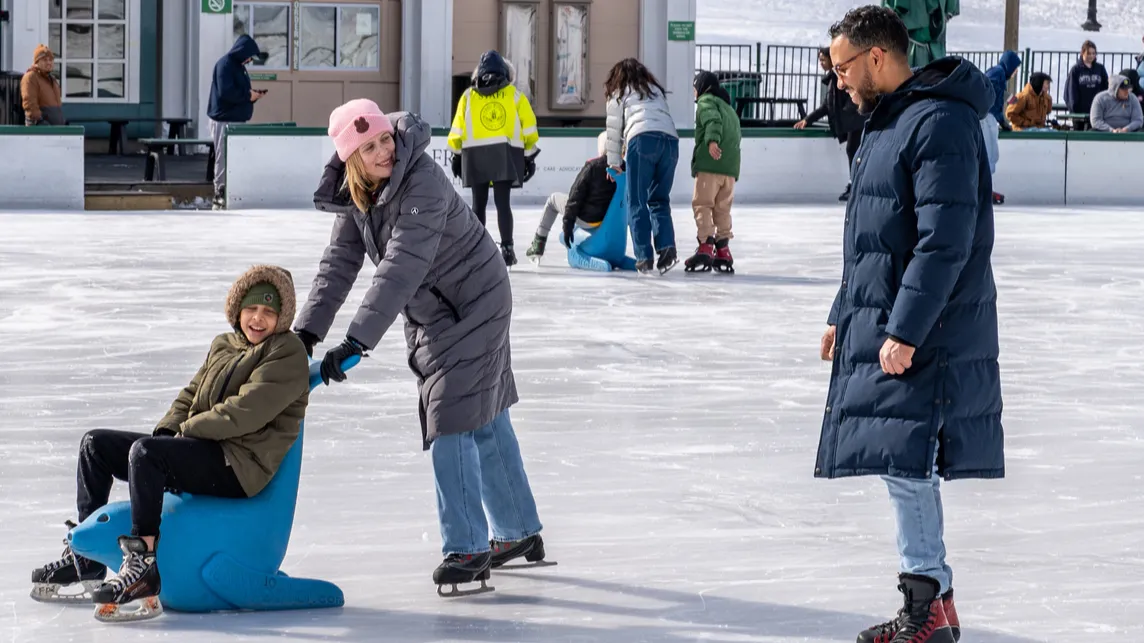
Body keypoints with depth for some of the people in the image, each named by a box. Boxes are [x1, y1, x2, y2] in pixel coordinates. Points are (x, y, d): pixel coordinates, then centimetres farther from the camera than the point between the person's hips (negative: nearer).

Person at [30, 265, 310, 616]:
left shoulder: (288, 354, -7)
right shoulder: (223, 346, 20)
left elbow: (244, 413, -18)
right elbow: (191, 395, 23)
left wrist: (185, 429, -11)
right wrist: (166, 430, 1)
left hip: (238, 466, -10)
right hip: (204, 451, 10)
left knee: (144, 451, -33)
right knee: (96, 443, 6)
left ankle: (144, 565, -32)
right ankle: (86, 556, 8)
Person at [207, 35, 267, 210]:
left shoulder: (239, 66, 18)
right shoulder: (225, 64, -11)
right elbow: (225, 92, -22)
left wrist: (253, 95, 6)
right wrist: (248, 95, -14)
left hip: (237, 121, 9)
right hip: (224, 121, -9)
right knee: (224, 161, -8)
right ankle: (220, 196, -6)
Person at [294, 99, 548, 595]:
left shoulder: (423, 185, -30)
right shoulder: (354, 192, -5)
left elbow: (400, 271, -38)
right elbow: (340, 262, -2)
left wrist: (357, 342, -43)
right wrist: (307, 330, -13)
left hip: (473, 306, -8)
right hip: (430, 314, 8)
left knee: (452, 421, -13)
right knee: (485, 419, 18)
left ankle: (468, 547, -3)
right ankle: (519, 533, 31)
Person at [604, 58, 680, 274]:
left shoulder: (620, 93, 22)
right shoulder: (657, 90, 34)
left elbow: (614, 130, 20)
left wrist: (614, 163, 29)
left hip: (643, 140, -4)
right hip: (670, 140, 4)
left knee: (637, 203, 1)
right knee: (659, 200, 11)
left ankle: (644, 257, -7)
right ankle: (666, 247, -9)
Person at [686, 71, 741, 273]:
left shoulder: (706, 101, 4)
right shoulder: (729, 108, 30)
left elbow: (713, 120, -17)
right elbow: (737, 135, 30)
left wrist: (712, 140, -32)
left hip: (709, 165, -8)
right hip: (730, 167, 8)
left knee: (702, 204, -10)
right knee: (722, 209, 12)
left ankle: (706, 247, -22)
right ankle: (723, 252, 12)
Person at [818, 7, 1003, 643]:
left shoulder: (942, 123, -16)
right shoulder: (885, 124, 17)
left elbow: (945, 242, -22)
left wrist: (905, 332, -24)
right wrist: (845, 317, 24)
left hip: (925, 338, -10)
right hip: (881, 328, 10)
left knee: (905, 462, -11)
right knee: (899, 466, 11)